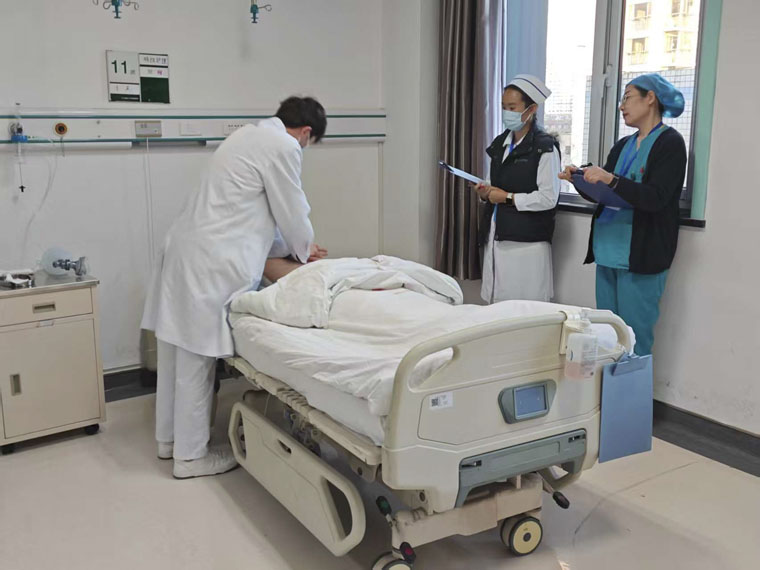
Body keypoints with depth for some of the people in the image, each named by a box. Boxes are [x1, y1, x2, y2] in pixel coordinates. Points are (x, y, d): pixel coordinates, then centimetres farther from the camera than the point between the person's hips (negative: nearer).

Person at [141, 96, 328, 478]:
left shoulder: (251, 135, 22)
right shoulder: (283, 147, -9)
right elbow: (292, 212, -3)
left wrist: (291, 247, 30)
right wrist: (304, 252, 16)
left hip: (186, 247, 10)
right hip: (211, 262, -10)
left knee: (177, 351, 16)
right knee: (197, 358, 0)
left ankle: (169, 439, 30)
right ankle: (191, 455, 12)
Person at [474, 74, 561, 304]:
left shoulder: (544, 147, -8)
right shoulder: (500, 144, 14)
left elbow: (548, 198, -14)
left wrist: (507, 197, -13)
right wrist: (486, 193, 3)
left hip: (526, 242, -7)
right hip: (496, 238, 7)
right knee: (495, 303, 8)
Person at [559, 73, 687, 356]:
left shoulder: (670, 142, -5)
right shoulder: (623, 146, 17)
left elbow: (655, 198, -17)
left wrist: (610, 179, -24)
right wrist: (581, 178, 1)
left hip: (640, 256, -7)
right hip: (608, 252, 8)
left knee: (635, 338, -3)